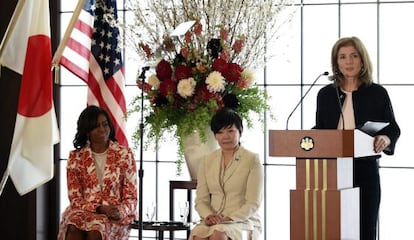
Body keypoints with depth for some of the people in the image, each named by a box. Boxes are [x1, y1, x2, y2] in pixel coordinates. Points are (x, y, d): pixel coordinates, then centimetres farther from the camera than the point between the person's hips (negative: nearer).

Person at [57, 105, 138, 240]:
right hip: (83, 210, 1)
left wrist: (120, 212, -20)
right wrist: (100, 208, -16)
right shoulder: (76, 157, 6)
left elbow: (130, 197, 3)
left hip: (114, 216, -1)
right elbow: (75, 198, 3)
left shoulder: (124, 154, 4)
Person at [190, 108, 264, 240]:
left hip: (244, 221, -3)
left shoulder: (252, 160, 1)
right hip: (214, 222, 3)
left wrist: (228, 218, -20)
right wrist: (209, 216, -12)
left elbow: (253, 203, -5)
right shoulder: (207, 161, 14)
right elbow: (201, 200, 11)